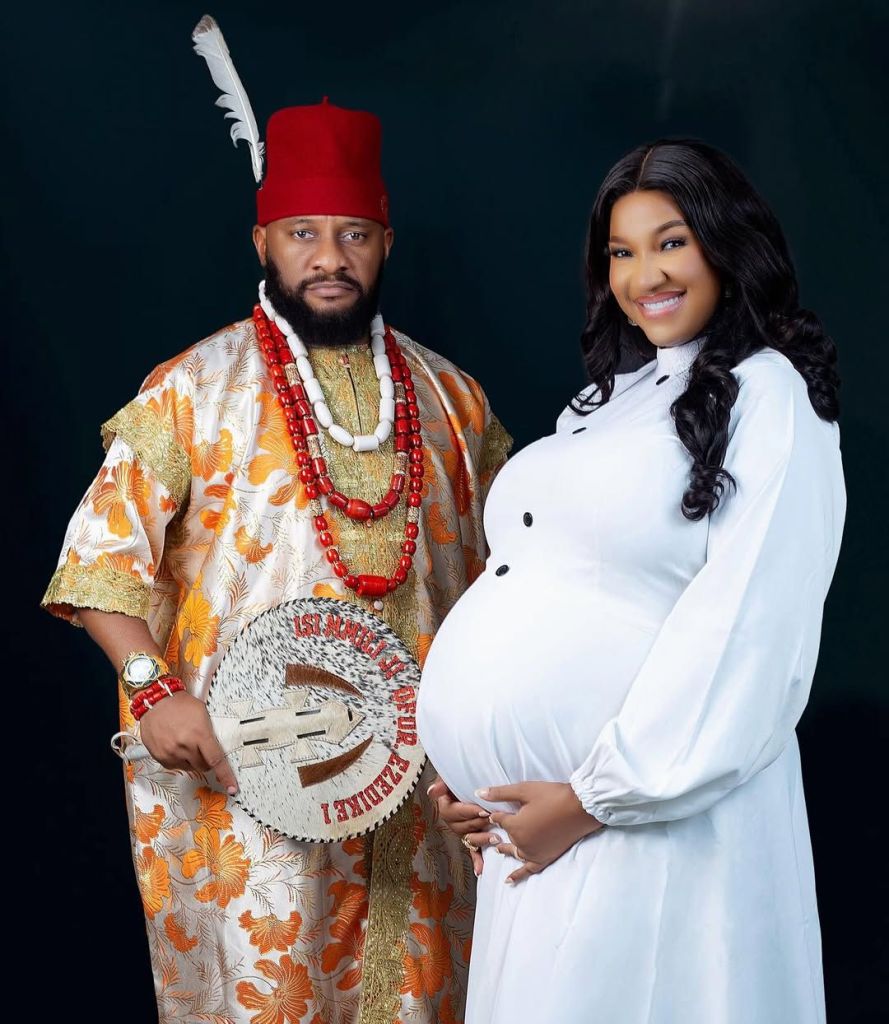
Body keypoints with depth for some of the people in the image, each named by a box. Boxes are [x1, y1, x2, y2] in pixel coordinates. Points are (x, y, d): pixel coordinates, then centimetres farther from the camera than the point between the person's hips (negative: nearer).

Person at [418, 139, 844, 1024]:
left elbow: (744, 633, -15)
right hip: (529, 821, 7)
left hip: (647, 825, -7)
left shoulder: (768, 395, -6)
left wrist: (596, 798, -15)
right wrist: (470, 768, 6)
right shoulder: (609, 402, 17)